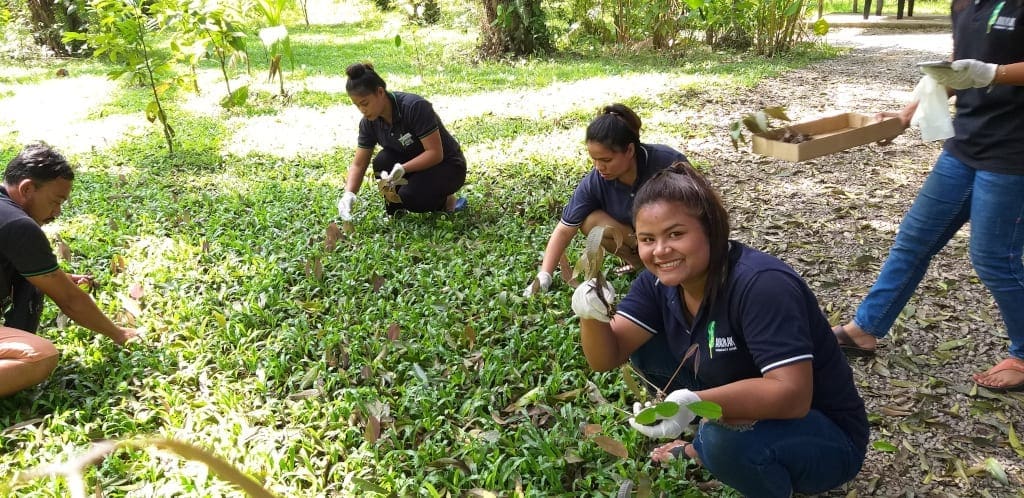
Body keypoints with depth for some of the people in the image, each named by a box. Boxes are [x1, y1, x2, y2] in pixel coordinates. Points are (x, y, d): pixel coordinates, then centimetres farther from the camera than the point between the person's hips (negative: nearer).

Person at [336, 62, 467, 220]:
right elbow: (358, 164, -6)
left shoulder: (415, 107, -29)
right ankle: (395, 212, -3)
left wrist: (403, 169, -39)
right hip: (414, 163, 6)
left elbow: (436, 153, -28)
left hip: (447, 166, -6)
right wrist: (349, 194, -24)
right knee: (382, 162, -25)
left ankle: (445, 202, 0)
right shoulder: (369, 122, -10)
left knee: (409, 195, -32)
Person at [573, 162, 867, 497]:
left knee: (727, 438, -37)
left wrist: (695, 403, -49)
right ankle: (706, 447, 15)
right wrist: (592, 316, -31)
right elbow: (607, 357, -10)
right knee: (644, 349, -3)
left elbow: (792, 394, -36)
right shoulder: (660, 281, -8)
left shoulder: (761, 285, -30)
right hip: (742, 408, 7)